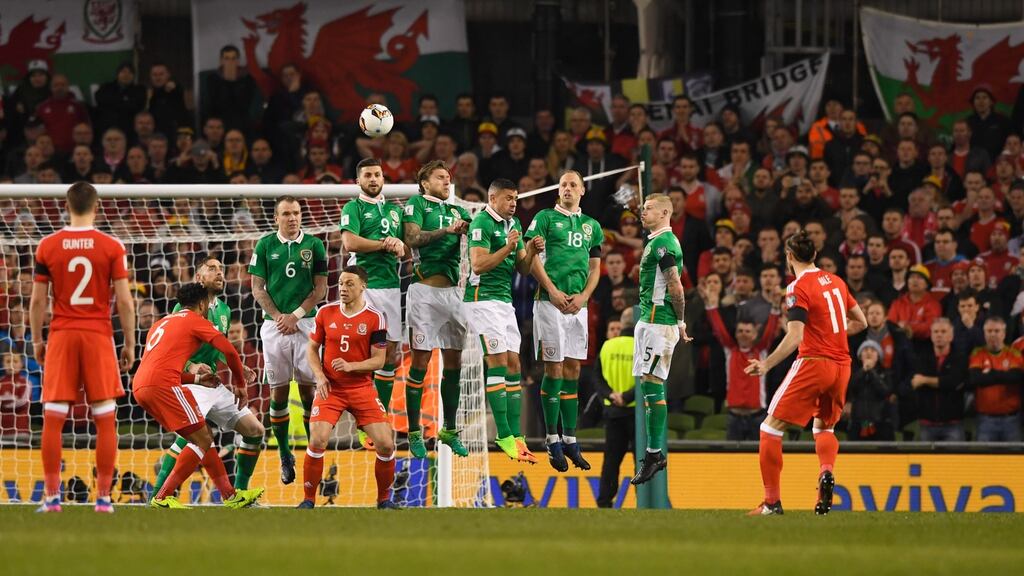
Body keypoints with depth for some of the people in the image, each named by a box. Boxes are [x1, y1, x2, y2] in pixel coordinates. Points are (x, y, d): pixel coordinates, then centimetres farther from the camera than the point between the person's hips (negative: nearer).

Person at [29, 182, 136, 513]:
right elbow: (124, 302, -3)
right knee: (105, 420, 5)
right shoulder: (112, 247, -2)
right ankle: (103, 497, 2)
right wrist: (129, 344, 5)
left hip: (61, 336, 1)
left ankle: (52, 496, -1)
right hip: (99, 336, -1)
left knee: (53, 419, 4)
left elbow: (38, 300, 3)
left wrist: (37, 340, 13)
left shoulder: (48, 246, 1)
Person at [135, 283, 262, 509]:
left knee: (202, 438, 16)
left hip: (141, 388, 9)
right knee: (202, 440, -5)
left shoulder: (162, 323, 31)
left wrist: (196, 379, 35)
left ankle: (230, 495, 19)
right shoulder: (195, 320, 8)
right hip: (162, 385, -9)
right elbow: (228, 350, 1)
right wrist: (241, 383, 14)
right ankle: (162, 498, -11)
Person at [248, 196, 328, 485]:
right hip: (274, 326, 1)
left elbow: (320, 288, 3)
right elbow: (258, 288, 5)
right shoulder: (265, 246, 5)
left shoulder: (314, 245, 3)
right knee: (279, 390, 2)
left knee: (308, 386, -2)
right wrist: (278, 316, -7)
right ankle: (284, 456, 8)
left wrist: (295, 315, -7)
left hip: (306, 323, -1)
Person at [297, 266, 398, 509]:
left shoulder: (375, 318, -6)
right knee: (317, 442, -16)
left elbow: (379, 360, -6)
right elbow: (312, 348, 11)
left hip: (362, 389, -1)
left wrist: (350, 366, -22)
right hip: (330, 388, 1)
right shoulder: (326, 313, 1)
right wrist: (320, 376, -6)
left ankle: (384, 499, 13)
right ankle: (308, 500, -2)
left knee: (385, 445, -9)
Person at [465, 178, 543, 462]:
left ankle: (516, 436, 4)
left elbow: (522, 269, 18)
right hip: (483, 298, -9)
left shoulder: (513, 224, 16)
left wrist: (531, 251, -2)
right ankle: (504, 435, -11)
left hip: (505, 300, 9)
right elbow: (478, 265, -19)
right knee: (498, 363, -12)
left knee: (513, 365, 4)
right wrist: (508, 248, -25)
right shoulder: (482, 223, -10)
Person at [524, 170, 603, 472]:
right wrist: (552, 291, -13)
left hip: (578, 305, 5)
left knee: (572, 370, 6)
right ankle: (552, 440, -3)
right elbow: (532, 258, -4)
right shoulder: (545, 218, 2)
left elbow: (595, 267, 16)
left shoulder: (591, 226, 16)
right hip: (551, 301, -5)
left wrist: (583, 296, 0)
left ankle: (570, 440, 9)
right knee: (554, 369, -7)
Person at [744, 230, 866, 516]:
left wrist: (767, 364, -20)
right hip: (842, 364, 7)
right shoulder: (836, 282, 11)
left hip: (813, 362, -7)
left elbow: (795, 336, -19)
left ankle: (772, 501, -6)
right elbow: (861, 321, 20)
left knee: (771, 427, 0)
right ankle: (826, 471, -5)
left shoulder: (798, 289, -9)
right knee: (824, 426, 26)